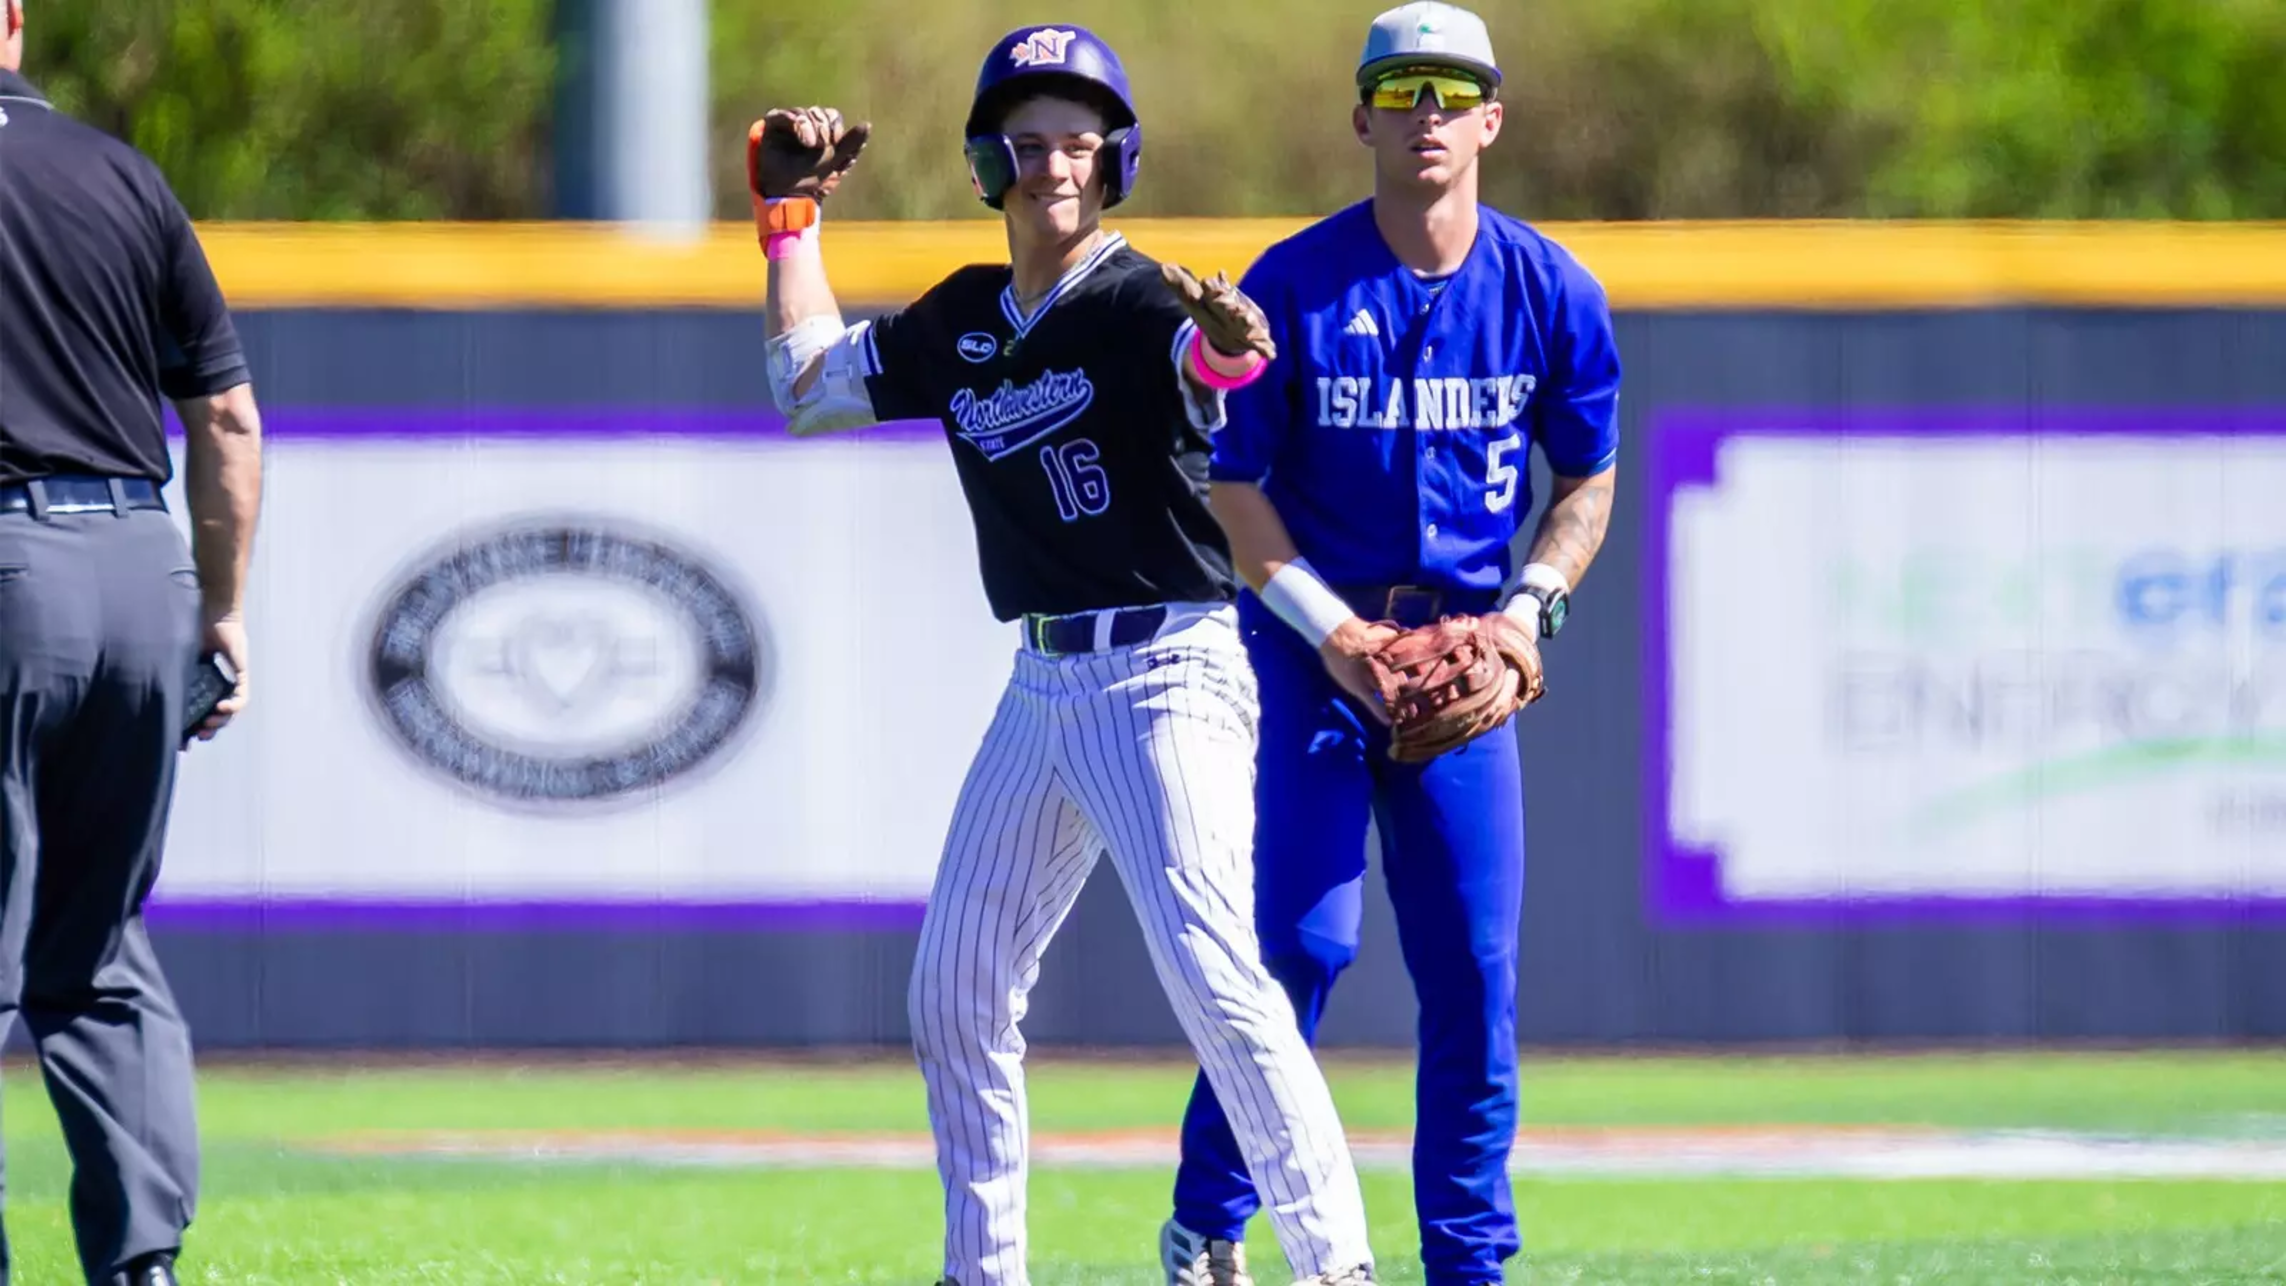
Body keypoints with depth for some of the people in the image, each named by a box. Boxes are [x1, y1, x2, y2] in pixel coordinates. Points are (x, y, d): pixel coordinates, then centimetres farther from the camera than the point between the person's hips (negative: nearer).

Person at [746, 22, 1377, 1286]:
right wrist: (792, 215, 16)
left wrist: (1225, 332, -59)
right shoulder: (961, 321, 9)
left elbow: (1230, 354, -35)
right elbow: (812, 388, 19)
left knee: (1213, 976, -20)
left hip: (1169, 675, -8)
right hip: (1043, 688, 8)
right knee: (953, 989, 11)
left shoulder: (1138, 302, -13)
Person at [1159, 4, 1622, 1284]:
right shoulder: (1291, 288, -8)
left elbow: (1588, 481, 10)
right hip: (1307, 638, -3)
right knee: (1305, 935, -12)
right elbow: (1231, 487, -4)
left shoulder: (1553, 293, 0)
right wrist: (1334, 632, -15)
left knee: (1478, 968, -1)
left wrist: (1529, 607, -7)